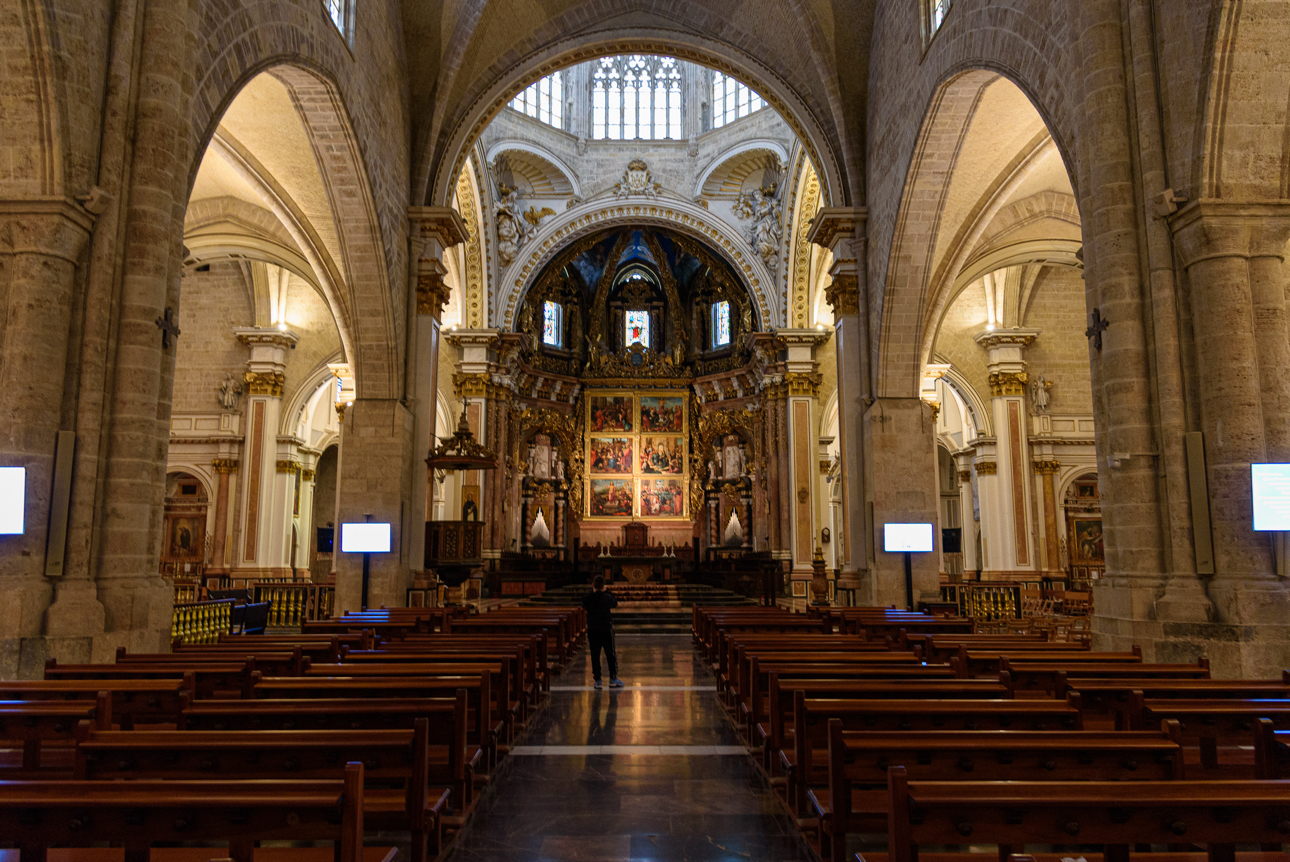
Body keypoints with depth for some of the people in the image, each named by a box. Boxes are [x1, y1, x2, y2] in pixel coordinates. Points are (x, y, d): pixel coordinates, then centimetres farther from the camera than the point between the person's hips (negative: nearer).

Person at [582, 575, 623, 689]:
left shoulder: (587, 598, -5)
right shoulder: (607, 597, -12)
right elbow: (615, 604, 6)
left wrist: (592, 591, 15)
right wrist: (607, 591, 11)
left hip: (592, 629, 2)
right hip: (606, 628, -2)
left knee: (595, 655, 7)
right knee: (611, 654, 10)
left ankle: (597, 680, 7)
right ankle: (613, 679, 15)